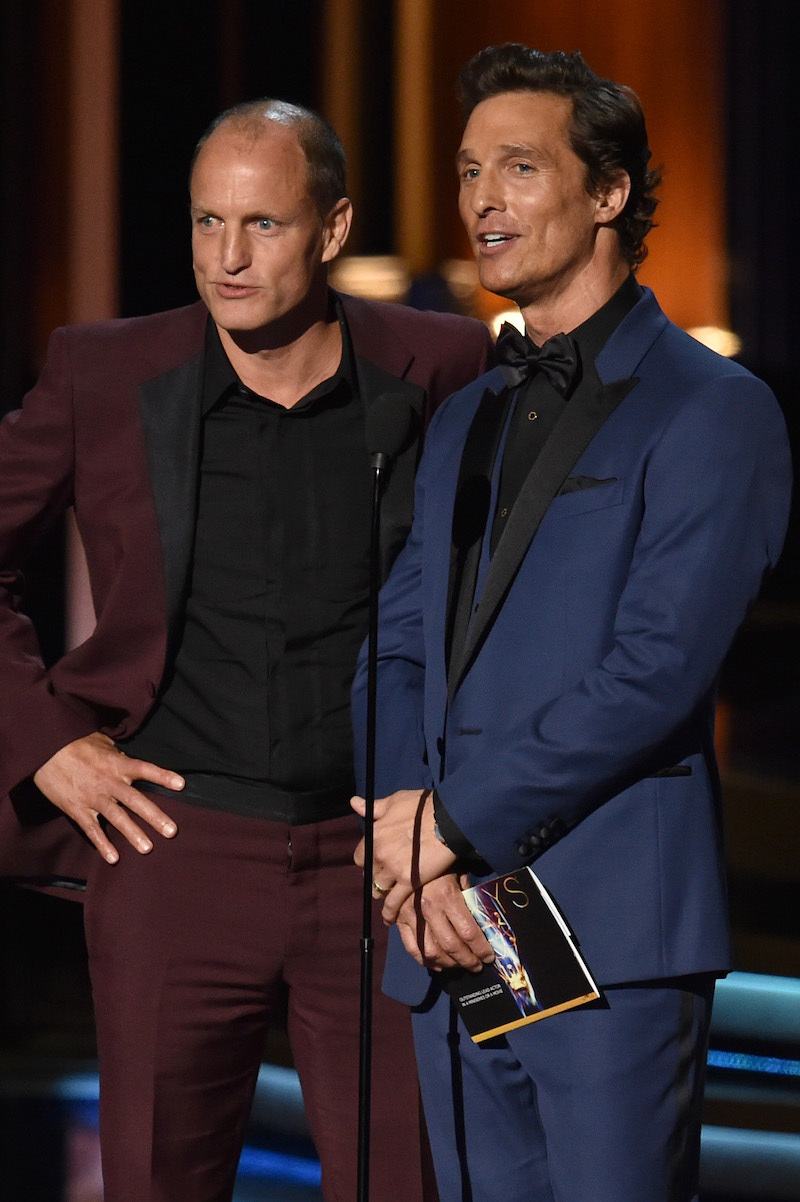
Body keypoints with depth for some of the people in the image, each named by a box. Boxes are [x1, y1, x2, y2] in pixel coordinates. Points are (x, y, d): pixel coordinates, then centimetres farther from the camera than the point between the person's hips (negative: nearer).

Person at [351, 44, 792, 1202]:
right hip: (452, 934, 7)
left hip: (612, 933, -7)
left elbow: (656, 672, -13)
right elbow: (397, 651, 14)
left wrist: (454, 821, -11)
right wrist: (413, 853, -4)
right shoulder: (464, 421, 21)